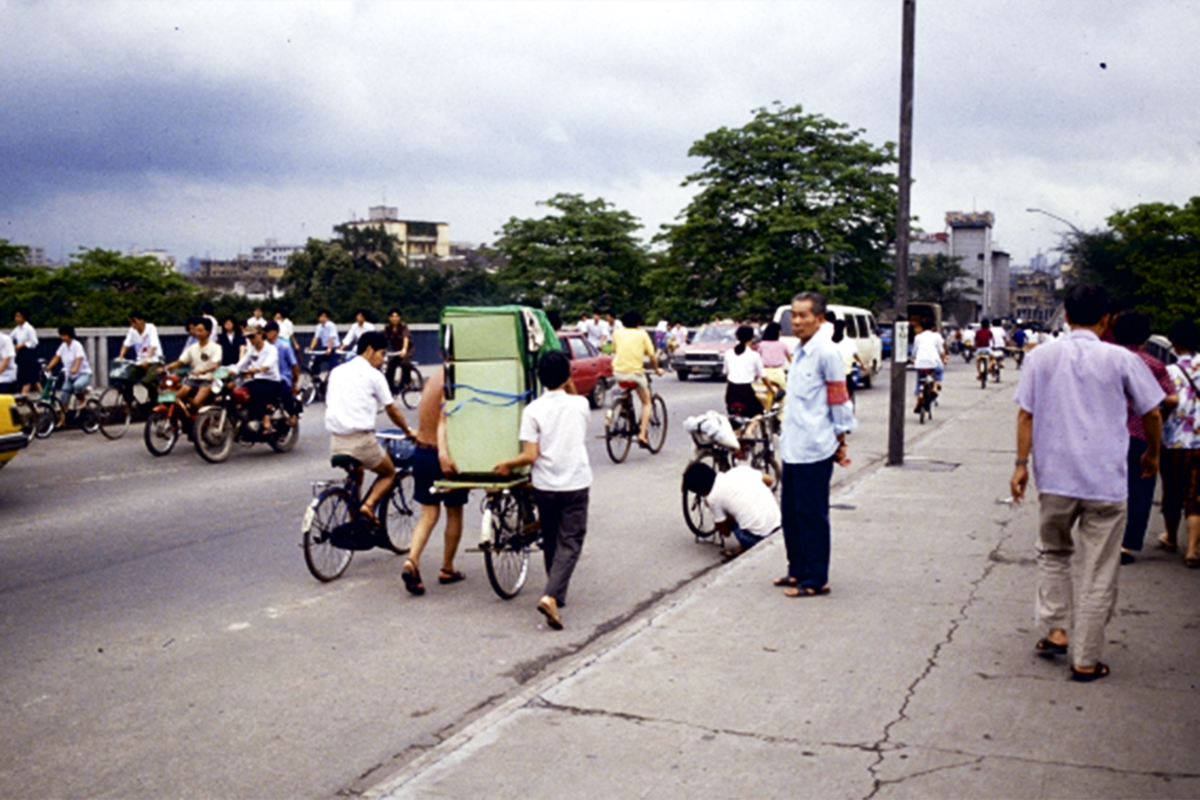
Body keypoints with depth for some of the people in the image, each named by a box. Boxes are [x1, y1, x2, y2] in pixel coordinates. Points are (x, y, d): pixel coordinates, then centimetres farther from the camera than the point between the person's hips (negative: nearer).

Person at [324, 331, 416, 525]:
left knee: (355, 475, 32)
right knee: (389, 473, 17)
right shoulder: (373, 375, -3)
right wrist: (408, 431, 17)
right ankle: (368, 504, -9)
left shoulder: (337, 372, 14)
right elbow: (392, 411, 2)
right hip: (361, 440, -6)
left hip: (336, 441, 6)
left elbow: (328, 405, 17)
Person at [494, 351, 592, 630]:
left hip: (544, 486, 1)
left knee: (550, 542, 18)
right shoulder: (580, 405, -3)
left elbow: (530, 455, -12)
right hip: (576, 484, -1)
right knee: (570, 543, -1)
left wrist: (508, 465, 4)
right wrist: (570, 388, 18)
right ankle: (551, 596, -19)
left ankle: (557, 596, 30)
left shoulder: (533, 410, -8)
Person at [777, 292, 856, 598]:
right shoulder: (799, 351, 13)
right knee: (791, 513, 15)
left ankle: (816, 580, 9)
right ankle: (798, 570, 27)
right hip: (792, 447, 9)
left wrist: (840, 441, -7)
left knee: (812, 515, -1)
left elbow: (839, 401, -11)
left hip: (814, 450, -9)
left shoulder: (826, 352, -13)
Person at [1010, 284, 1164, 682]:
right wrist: (1152, 454, 20)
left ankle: (1054, 630, 14)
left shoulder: (1041, 357, 0)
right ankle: (1086, 660, 10)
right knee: (1098, 574, 6)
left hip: (1054, 478, 2)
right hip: (1106, 483, -2)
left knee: (1052, 553, 24)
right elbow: (1152, 414, 3)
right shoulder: (1121, 359, -4)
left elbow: (1025, 414, -1)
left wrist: (1021, 463, 5)